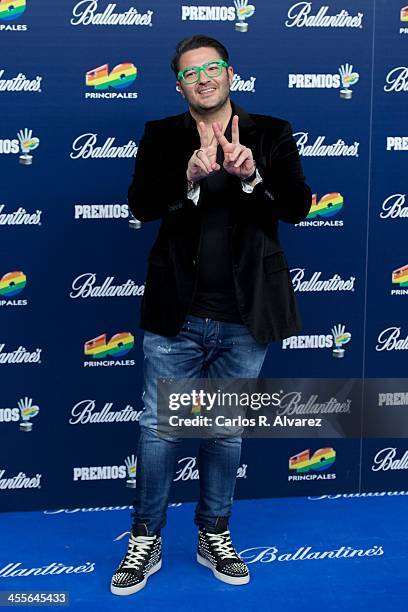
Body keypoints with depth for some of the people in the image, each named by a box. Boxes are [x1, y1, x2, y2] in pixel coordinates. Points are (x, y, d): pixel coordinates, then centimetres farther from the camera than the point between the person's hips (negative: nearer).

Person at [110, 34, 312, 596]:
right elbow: (141, 205, -10)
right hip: (177, 316, 0)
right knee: (158, 430, 7)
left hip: (246, 318, 1)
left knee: (227, 431, 14)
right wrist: (190, 176, -28)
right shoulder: (161, 137, 3)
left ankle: (214, 537, 32)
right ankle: (146, 541, 25)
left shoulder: (271, 134, 2)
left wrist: (252, 173, -26)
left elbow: (298, 207, -8)